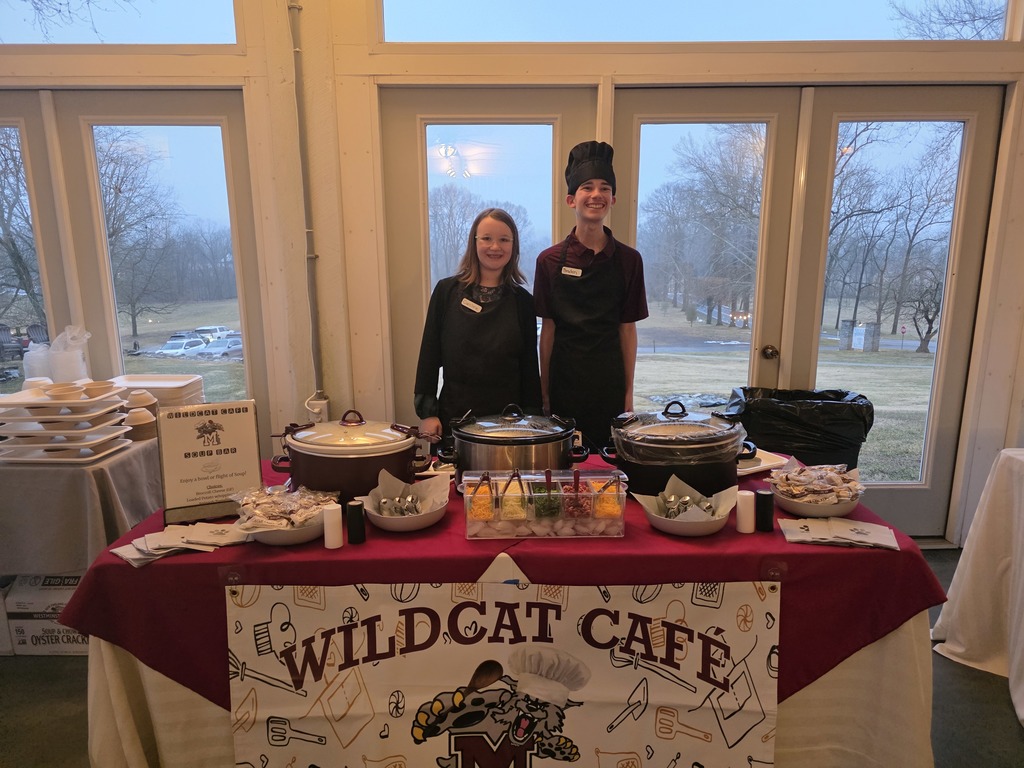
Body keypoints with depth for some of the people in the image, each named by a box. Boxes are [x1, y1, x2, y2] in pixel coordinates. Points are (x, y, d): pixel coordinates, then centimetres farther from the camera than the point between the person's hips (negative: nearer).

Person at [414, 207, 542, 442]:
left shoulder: (522, 300, 3)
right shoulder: (446, 290, 1)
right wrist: (427, 412, -2)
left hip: (507, 418, 1)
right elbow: (429, 354, 2)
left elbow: (529, 365, 6)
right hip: (453, 415, 0)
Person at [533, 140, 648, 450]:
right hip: (564, 379, -1)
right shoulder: (550, 260, -2)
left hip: (609, 382, 1)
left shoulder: (628, 259, 0)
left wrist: (629, 390, 3)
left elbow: (628, 329, 4)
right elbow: (547, 329, 1)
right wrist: (544, 390, 1)